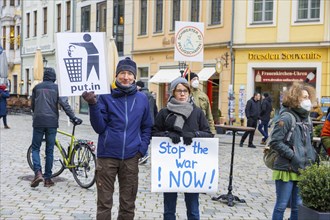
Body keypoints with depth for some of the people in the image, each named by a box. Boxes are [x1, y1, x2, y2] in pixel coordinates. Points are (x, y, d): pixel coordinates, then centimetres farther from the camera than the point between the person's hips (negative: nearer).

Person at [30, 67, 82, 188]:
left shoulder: (37, 87, 8)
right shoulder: (57, 87, 1)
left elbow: (32, 105, 16)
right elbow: (64, 104, -9)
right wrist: (73, 118, -7)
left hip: (38, 122, 1)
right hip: (52, 122, -1)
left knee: (35, 148, 10)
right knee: (49, 150, 7)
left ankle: (38, 172, -10)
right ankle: (47, 178, 9)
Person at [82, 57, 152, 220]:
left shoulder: (142, 99, 4)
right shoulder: (105, 96, -4)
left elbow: (147, 127, 13)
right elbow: (99, 127, -8)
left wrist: (142, 148, 0)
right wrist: (93, 105, -21)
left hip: (131, 157, 2)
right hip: (107, 155, -2)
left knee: (128, 204, 13)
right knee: (104, 203, 7)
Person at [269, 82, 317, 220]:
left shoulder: (306, 119, 10)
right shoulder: (287, 118, -13)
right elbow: (275, 142, -18)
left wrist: (313, 156, 6)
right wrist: (293, 156, -19)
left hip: (301, 171, 7)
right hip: (287, 169, -7)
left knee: (298, 206, 14)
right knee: (282, 205, 3)